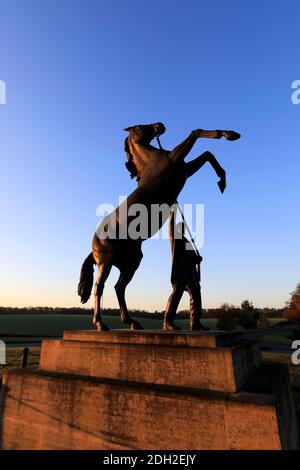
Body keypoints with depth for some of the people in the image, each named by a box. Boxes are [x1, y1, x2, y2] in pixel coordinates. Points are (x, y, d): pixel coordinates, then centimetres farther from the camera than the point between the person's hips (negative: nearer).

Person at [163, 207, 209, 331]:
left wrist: (197, 258, 4)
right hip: (180, 269, -8)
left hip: (191, 271, 8)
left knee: (196, 294, 4)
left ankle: (195, 323, 8)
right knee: (177, 292, -15)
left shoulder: (187, 242, 29)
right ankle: (168, 322, -15)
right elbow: (172, 224, -3)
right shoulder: (175, 237, 11)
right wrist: (173, 210, -2)